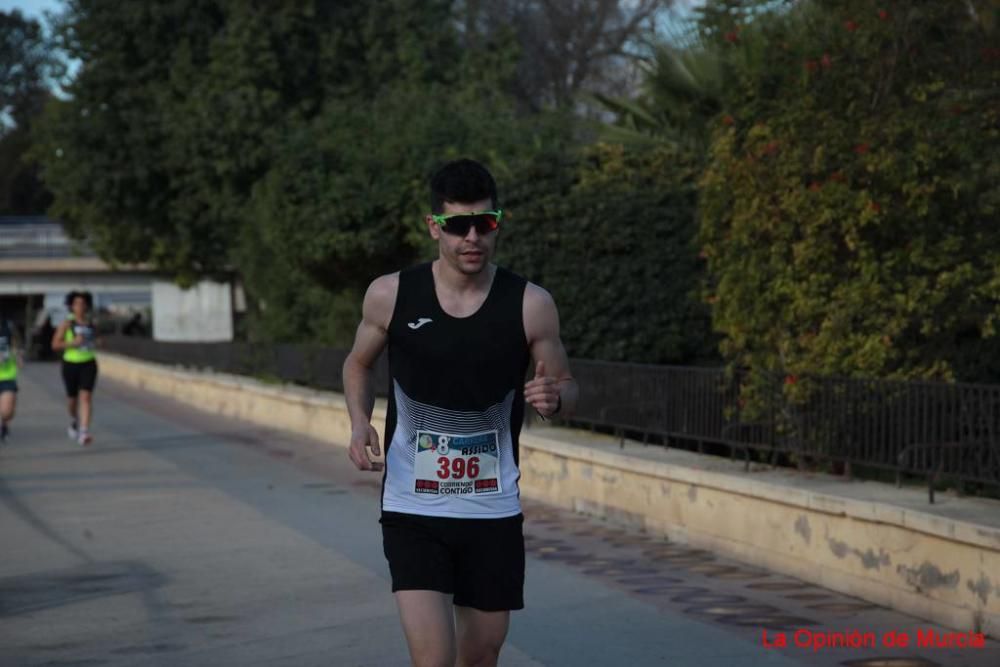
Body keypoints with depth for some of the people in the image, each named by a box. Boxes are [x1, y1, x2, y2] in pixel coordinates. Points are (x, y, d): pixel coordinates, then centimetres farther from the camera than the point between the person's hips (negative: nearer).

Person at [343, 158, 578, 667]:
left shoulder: (530, 306, -7)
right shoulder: (391, 296, -7)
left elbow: (566, 386, 4)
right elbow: (358, 364, 12)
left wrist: (554, 398, -20)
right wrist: (360, 422, -8)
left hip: (494, 514, 2)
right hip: (411, 511, -1)